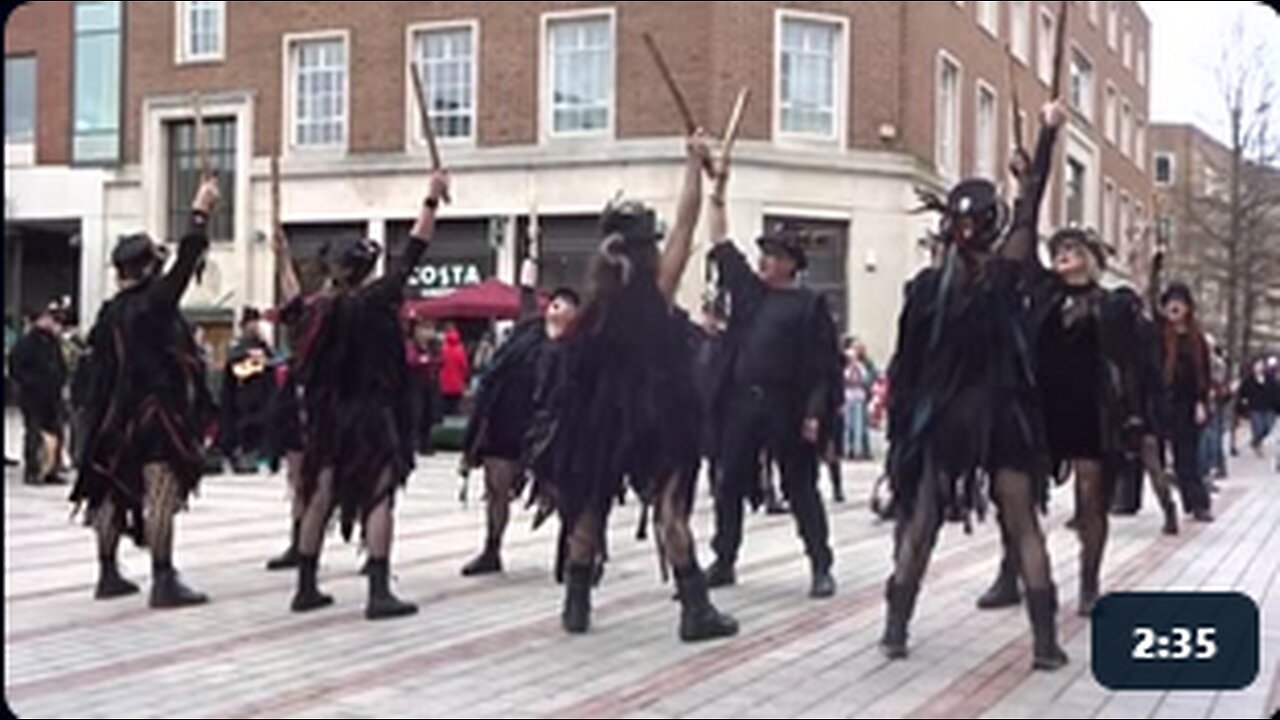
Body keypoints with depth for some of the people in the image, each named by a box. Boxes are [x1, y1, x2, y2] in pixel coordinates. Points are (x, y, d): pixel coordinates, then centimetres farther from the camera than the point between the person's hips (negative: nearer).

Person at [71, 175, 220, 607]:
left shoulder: (109, 313, 8)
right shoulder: (154, 303, -12)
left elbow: (100, 373, 12)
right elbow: (185, 265, -8)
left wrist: (100, 423, 18)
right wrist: (200, 214, -2)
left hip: (116, 417, 8)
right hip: (157, 414, -8)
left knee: (112, 493, 13)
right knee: (161, 493, -7)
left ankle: (108, 574, 22)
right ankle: (163, 580, -10)